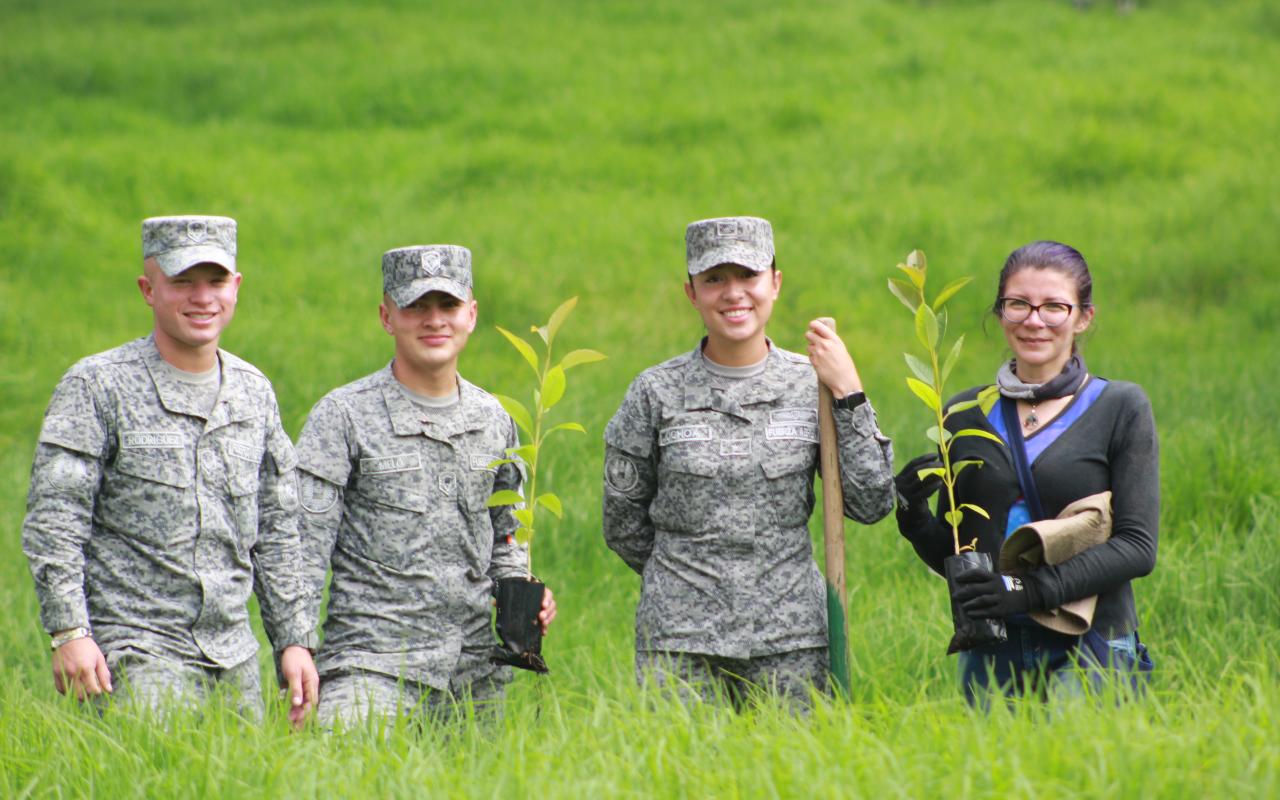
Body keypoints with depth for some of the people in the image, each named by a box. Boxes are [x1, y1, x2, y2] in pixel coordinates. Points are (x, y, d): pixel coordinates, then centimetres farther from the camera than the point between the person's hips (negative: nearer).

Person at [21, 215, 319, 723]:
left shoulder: (253, 392, 11)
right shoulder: (97, 387, -5)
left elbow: (276, 531, 16)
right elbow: (52, 522, -9)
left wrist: (295, 641, 10)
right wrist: (69, 632, -19)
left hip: (234, 658, 6)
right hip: (135, 649, -5)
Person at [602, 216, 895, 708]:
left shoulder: (811, 385, 3)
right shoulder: (657, 393, 0)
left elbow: (872, 503, -2)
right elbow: (623, 523, 9)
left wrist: (849, 394, -7)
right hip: (680, 638, -1)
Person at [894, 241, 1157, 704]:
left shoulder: (1120, 409, 0)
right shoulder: (967, 414, 11)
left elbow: (1137, 546, -7)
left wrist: (1033, 589, -17)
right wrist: (914, 517, -6)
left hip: (1088, 648, -3)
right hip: (989, 651, 3)